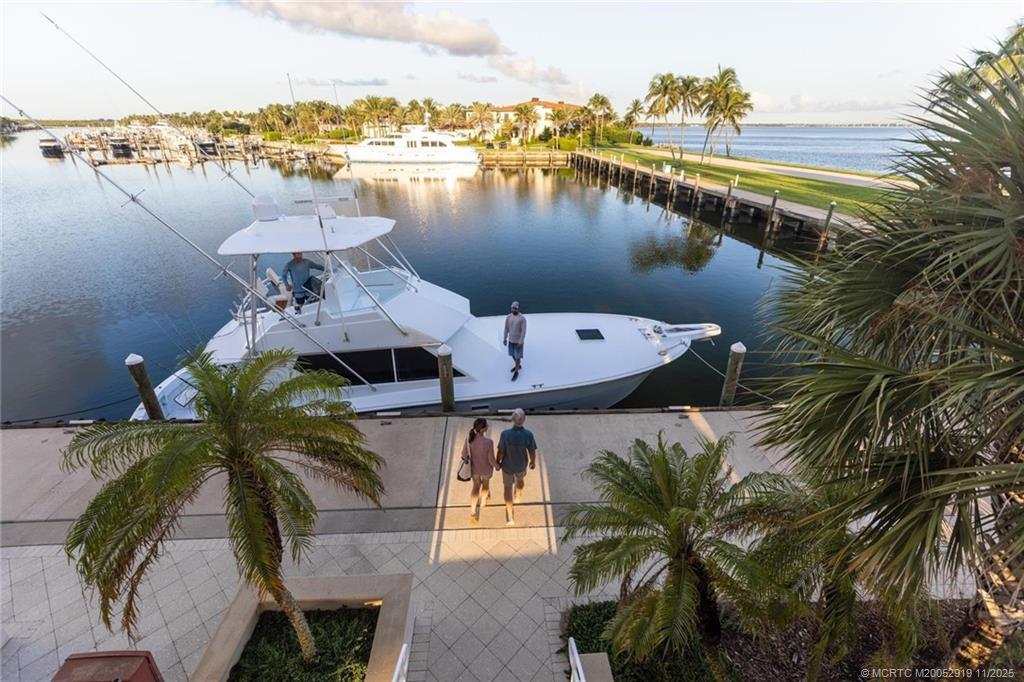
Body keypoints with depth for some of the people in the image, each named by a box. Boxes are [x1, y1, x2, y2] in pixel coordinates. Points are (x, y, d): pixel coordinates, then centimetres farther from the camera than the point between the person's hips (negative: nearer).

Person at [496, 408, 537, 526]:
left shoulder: (505, 434, -36)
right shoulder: (528, 434, -32)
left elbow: (500, 452, -22)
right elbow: (532, 453, -18)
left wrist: (497, 462, 0)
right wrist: (533, 462, 5)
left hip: (507, 465, -1)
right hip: (521, 464, 2)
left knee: (508, 487, 23)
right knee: (520, 478, 36)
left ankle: (510, 517, 31)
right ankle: (517, 496, 68)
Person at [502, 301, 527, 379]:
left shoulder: (522, 318, -23)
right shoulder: (508, 317, -7)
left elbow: (524, 331, -21)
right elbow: (506, 328, 2)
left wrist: (520, 342, -21)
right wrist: (504, 339, 6)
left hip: (518, 341, -5)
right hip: (511, 339, 6)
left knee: (517, 356, 2)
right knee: (513, 354, 21)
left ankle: (516, 372, 20)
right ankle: (518, 365, 46)